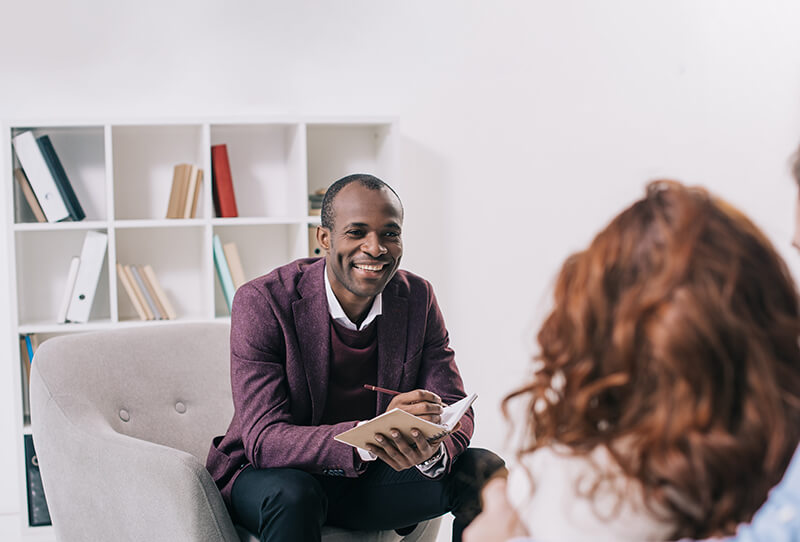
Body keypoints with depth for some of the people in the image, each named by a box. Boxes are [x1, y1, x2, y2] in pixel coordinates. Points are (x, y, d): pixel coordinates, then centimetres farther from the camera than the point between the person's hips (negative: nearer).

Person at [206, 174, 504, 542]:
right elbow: (263, 440, -26)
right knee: (293, 495, -37)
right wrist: (369, 436, -44)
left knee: (484, 470, -14)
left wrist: (432, 449, -33)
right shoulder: (262, 303, -20)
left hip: (369, 477, 4)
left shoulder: (418, 298, -5)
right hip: (269, 474, -4)